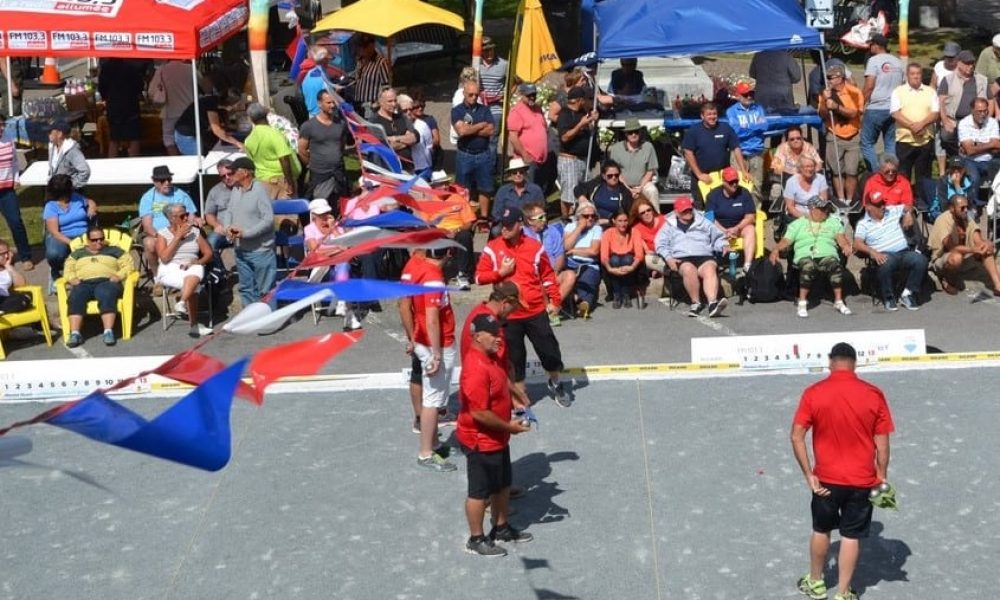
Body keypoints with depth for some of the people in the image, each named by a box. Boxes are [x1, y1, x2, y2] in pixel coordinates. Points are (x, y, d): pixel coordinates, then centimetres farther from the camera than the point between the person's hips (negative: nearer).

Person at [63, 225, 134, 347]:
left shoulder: (114, 250, 25)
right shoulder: (78, 253, 31)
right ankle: (74, 334, -44)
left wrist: (119, 275, -6)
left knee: (106, 295, -39)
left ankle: (108, 332, -49)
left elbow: (128, 264, 14)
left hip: (106, 281, -2)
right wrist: (72, 278, -3)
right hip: (84, 283, 2)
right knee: (75, 297, -34)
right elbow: (68, 269, 19)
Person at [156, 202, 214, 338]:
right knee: (193, 285, -35)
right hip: (170, 270, -2)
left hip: (192, 267, 3)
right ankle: (194, 325, -34)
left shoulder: (195, 231, 14)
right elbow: (164, 258, -8)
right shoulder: (163, 234, 7)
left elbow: (208, 254, 11)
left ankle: (182, 303, -43)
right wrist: (178, 237, -8)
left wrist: (196, 262, -11)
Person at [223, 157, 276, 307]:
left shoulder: (259, 190, -16)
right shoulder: (236, 189, 6)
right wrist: (228, 227, -6)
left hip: (260, 250, -8)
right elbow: (229, 212, 16)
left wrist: (245, 233, -21)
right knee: (246, 288, 19)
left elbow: (268, 220, -20)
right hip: (241, 250, 8)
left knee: (265, 290, -1)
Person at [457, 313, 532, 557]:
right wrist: (509, 427, -19)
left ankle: (501, 529, 39)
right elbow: (479, 413, -29)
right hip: (481, 442, -10)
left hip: (497, 439, 10)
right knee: (480, 492, 6)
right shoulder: (476, 369, -29)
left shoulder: (490, 358, 4)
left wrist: (513, 402, 4)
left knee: (503, 485, 22)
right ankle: (476, 540, 20)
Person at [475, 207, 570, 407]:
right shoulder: (492, 248, -4)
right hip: (508, 315, -1)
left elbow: (548, 276, 8)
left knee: (549, 350, 9)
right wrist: (501, 272, -16)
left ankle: (556, 384, 37)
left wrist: (554, 300, 5)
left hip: (536, 311, 1)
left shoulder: (535, 247, -2)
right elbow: (479, 277, -3)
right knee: (514, 358, 6)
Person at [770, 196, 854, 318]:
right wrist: (776, 249, -10)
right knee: (808, 266, -37)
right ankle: (802, 302, -29)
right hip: (805, 256, -1)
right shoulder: (798, 223, 19)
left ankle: (838, 302, -27)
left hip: (827, 255, 2)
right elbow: (786, 241, 10)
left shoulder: (833, 222, 24)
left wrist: (846, 246, -12)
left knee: (836, 266, -33)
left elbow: (841, 238, 11)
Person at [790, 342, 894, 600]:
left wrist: (809, 475, -5)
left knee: (821, 530, 20)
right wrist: (882, 477, 5)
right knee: (851, 537, 10)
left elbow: (796, 436, -10)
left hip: (826, 479, 0)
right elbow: (882, 442, -5)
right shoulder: (874, 395, -8)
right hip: (862, 481, 0)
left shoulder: (813, 393, -9)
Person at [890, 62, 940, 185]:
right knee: (903, 175, -1)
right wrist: (912, 126, -17)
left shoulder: (930, 91, 10)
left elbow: (935, 114, 0)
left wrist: (921, 124, -18)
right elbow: (895, 113, -7)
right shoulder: (898, 92, 5)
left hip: (926, 140, 2)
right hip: (905, 139, -1)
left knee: (923, 176, 5)